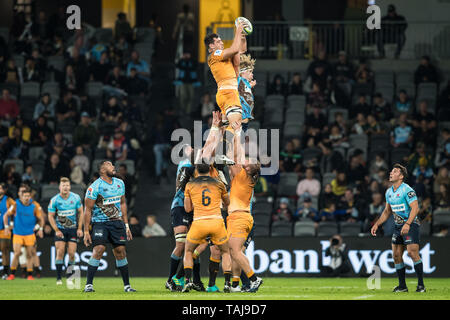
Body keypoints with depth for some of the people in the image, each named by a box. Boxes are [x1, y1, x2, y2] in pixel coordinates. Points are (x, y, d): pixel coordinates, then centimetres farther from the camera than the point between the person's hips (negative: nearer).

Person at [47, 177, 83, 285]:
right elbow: (50, 216, -1)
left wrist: (80, 228, 0)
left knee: (71, 254, -5)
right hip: (60, 229, -1)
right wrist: (56, 230, -9)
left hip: (73, 228, 1)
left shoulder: (76, 198, -3)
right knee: (60, 253, -11)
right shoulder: (54, 200, -8)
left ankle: (69, 277, 10)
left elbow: (80, 212, 6)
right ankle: (58, 278, -7)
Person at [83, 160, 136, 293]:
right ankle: (88, 284, -12)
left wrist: (126, 225, 15)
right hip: (100, 222, -5)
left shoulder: (119, 183, 8)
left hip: (117, 222, 5)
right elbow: (88, 210, -9)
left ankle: (127, 285, 11)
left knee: (120, 252, 3)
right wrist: (86, 231, -11)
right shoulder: (95, 187, -12)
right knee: (98, 250, -17)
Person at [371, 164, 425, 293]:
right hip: (398, 226, 8)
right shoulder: (389, 192, 10)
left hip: (411, 225, -8)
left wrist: (407, 224, -30)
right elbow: (387, 211, 21)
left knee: (412, 252, -17)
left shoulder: (407, 190, -14)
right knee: (396, 255, 3)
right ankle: (402, 286, 11)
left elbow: (415, 208, -21)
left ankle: (421, 284, -11)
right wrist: (377, 224, 12)